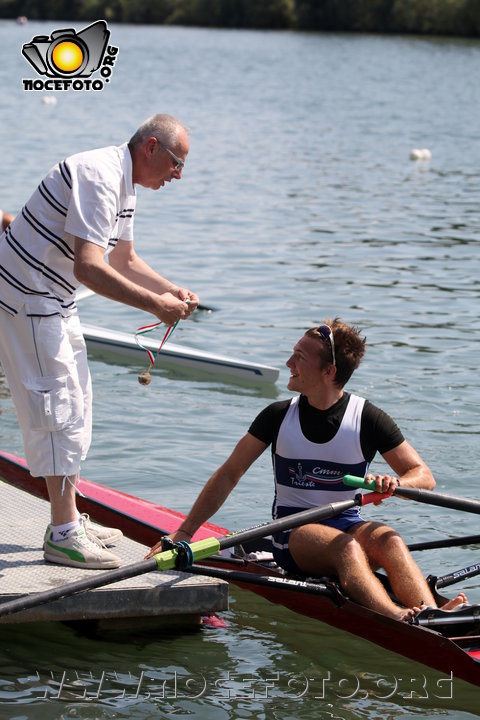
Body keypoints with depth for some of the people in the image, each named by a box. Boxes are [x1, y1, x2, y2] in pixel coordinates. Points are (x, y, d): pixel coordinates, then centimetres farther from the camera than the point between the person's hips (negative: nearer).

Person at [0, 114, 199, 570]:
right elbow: (88, 267, -32)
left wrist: (172, 291, 8)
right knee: (59, 405, -11)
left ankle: (69, 520, 22)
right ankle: (63, 535, -8)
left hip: (53, 301, 11)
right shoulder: (98, 177, -24)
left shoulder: (123, 185, 10)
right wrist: (153, 304, -28)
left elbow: (124, 260, 22)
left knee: (75, 405, 15)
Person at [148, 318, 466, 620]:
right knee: (345, 546, -35)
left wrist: (395, 483, -25)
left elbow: (424, 476, -1)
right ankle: (401, 621, -61)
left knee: (389, 541, -34)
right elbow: (228, 475, 7)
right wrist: (184, 532, 1)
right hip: (293, 531, -1)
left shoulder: (368, 419, -1)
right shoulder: (279, 416, 3)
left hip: (347, 523, 1)